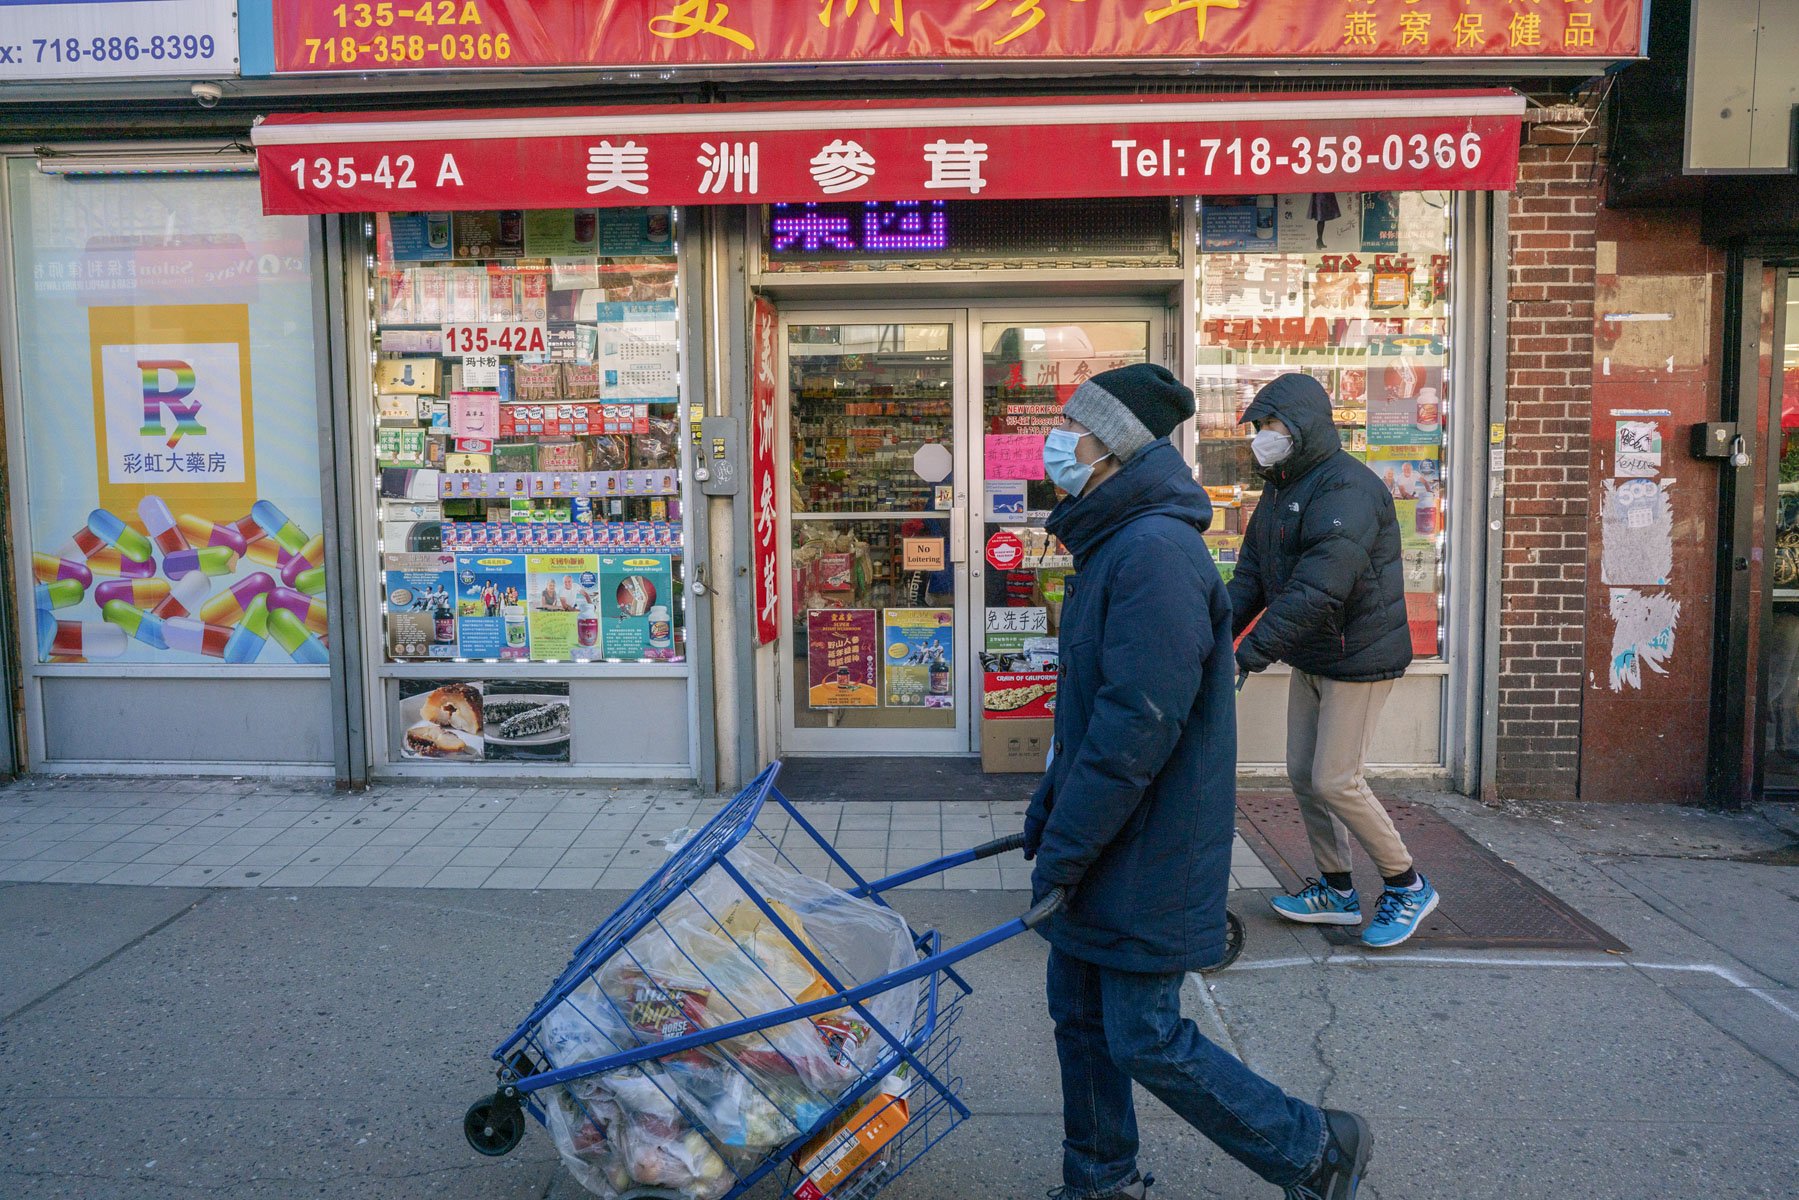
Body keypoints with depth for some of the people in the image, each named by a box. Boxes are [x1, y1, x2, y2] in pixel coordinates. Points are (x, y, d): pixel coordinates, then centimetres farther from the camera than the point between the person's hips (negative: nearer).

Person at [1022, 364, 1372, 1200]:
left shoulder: (1156, 552, -24)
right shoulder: (1113, 544, 11)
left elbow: (1137, 726, -27)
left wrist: (1063, 854, -20)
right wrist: (1047, 814, 18)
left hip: (1147, 851, -10)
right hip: (1102, 845, 10)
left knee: (1145, 1039, 1)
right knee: (1079, 1009, 18)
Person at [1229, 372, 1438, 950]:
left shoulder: (1345, 487, -21)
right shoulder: (1281, 492, 11)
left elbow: (1319, 589, -32)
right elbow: (1251, 577, 9)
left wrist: (1254, 650, -34)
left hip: (1357, 657, -9)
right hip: (1310, 659, 9)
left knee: (1335, 781, -8)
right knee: (1303, 774, 11)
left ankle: (1408, 886, 11)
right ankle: (1337, 891, 24)